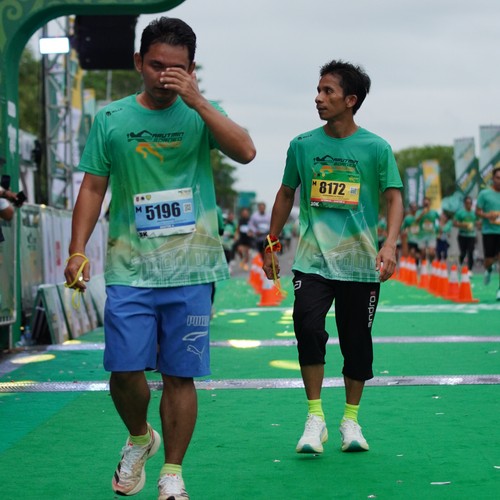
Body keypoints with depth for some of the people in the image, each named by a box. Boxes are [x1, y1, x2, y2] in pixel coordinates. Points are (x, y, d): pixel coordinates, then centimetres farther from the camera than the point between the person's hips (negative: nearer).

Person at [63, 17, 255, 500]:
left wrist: (197, 101, -17)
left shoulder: (200, 114, 4)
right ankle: (139, 439, 26)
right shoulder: (111, 118, 6)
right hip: (129, 269, 1)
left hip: (190, 270, 0)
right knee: (125, 370, -5)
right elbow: (93, 188, 8)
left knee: (179, 375, 2)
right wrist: (77, 251, -1)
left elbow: (245, 151, -13)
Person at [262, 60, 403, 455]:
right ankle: (315, 418, -6)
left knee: (357, 341, 6)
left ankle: (351, 419, 25)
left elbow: (394, 199, -5)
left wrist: (390, 244, -20)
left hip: (360, 263, 0)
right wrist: (272, 244, 15)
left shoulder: (376, 148, -2)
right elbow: (286, 195, 16)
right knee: (308, 327, -19)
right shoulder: (302, 145, 4)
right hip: (313, 259, 1)